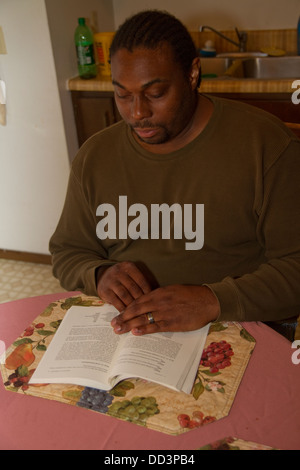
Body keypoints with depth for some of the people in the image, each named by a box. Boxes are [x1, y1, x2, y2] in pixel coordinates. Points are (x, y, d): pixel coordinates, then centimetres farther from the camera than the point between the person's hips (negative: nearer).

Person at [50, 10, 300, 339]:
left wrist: (213, 301, -27)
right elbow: (66, 253, 12)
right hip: (123, 333, 3)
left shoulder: (265, 144, -9)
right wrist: (99, 275, -10)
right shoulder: (93, 157, 3)